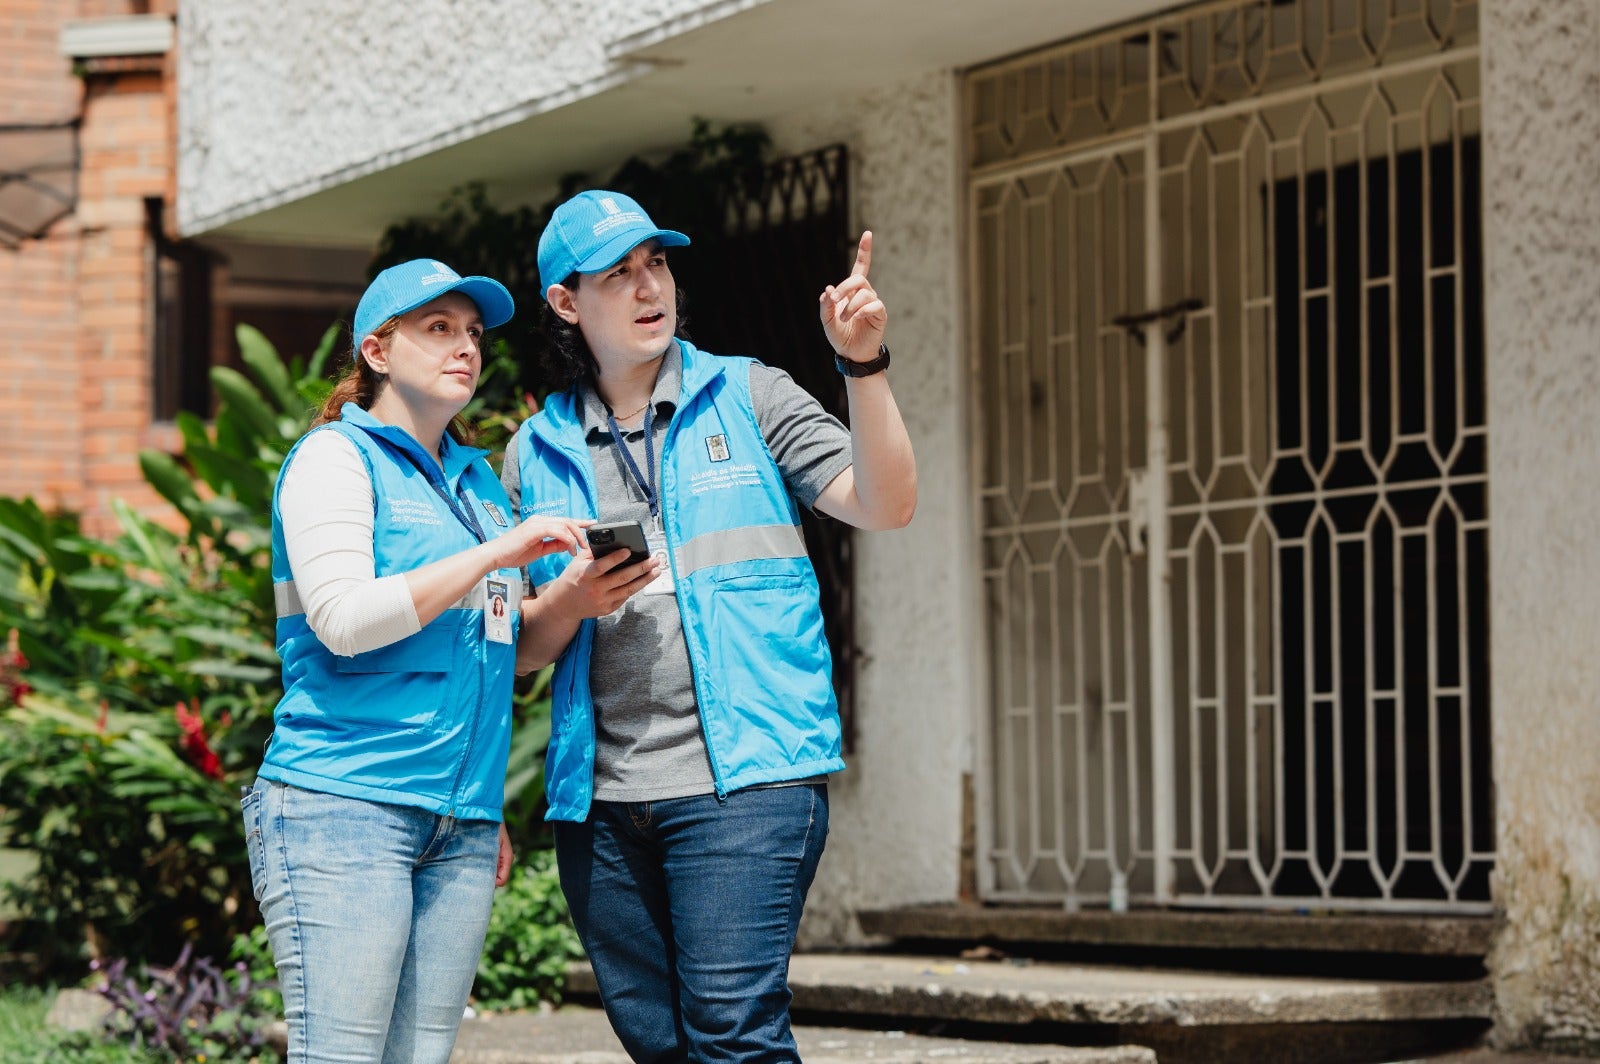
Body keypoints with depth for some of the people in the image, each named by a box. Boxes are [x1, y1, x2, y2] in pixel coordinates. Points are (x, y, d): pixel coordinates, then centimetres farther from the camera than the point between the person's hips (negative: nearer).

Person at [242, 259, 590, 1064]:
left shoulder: (479, 481, 21)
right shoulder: (336, 457, 0)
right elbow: (344, 619, -15)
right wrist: (498, 552, -13)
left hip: (461, 828, 7)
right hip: (345, 806, -7)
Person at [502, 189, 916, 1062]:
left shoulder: (745, 396, 8)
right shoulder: (537, 453, 14)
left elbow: (885, 505, -4)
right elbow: (520, 651, 14)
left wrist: (863, 365, -16)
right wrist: (570, 603, -8)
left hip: (742, 776, -4)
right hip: (600, 796, 4)